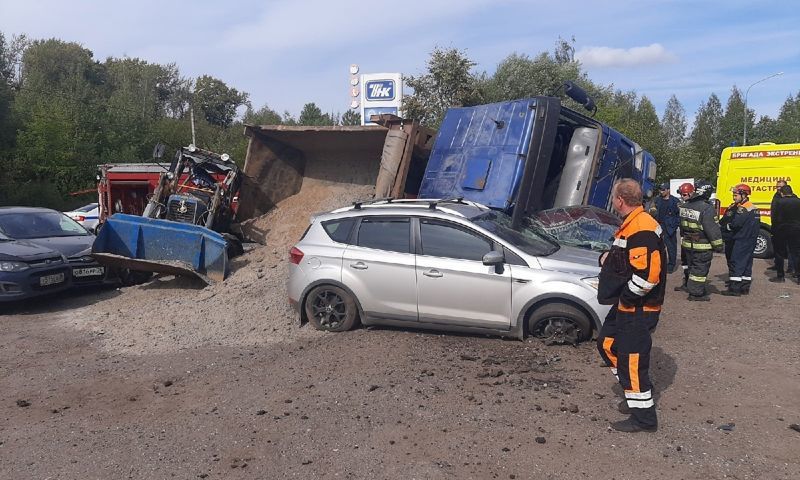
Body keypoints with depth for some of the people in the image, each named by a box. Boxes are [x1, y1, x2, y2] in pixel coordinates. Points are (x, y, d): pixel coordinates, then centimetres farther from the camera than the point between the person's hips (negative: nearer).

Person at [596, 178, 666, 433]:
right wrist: (608, 257, 3)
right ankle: (635, 395, 33)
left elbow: (647, 275, -31)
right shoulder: (631, 223, 10)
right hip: (626, 303, 11)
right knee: (608, 343, 20)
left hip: (638, 308, -11)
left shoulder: (641, 230, -24)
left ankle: (643, 417, 11)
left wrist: (625, 298, -18)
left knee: (631, 358, -3)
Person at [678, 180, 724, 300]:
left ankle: (694, 288, 29)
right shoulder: (707, 208, -20)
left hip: (687, 244, 8)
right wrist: (718, 245, -11)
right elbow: (712, 229, -18)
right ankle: (696, 293, 5)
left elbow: (682, 226, 17)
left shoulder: (685, 206, 7)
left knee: (692, 267, 18)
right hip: (702, 247, -8)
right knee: (700, 269, 1)